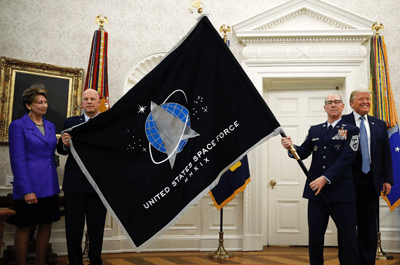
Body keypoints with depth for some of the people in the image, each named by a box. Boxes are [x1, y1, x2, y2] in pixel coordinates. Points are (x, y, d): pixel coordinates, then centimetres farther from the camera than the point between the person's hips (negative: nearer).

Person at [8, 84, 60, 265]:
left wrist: (56, 175, 9)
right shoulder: (18, 126, -5)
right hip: (29, 186, -6)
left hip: (49, 186, 6)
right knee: (24, 227, 5)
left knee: (46, 224, 10)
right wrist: (27, 190, -16)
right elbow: (17, 160, -11)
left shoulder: (50, 126, 13)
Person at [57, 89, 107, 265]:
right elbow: (61, 150, 6)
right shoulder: (70, 122, 8)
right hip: (74, 183, 1)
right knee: (73, 228, 9)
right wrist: (65, 144, -16)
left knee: (97, 229, 10)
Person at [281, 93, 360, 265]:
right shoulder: (314, 130, 14)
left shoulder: (350, 131, 1)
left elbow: (345, 159, -10)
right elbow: (303, 153, 5)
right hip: (316, 190, 3)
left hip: (342, 191, -3)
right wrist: (291, 147, -18)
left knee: (347, 237, 4)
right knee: (315, 235, 8)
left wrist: (325, 179, -20)